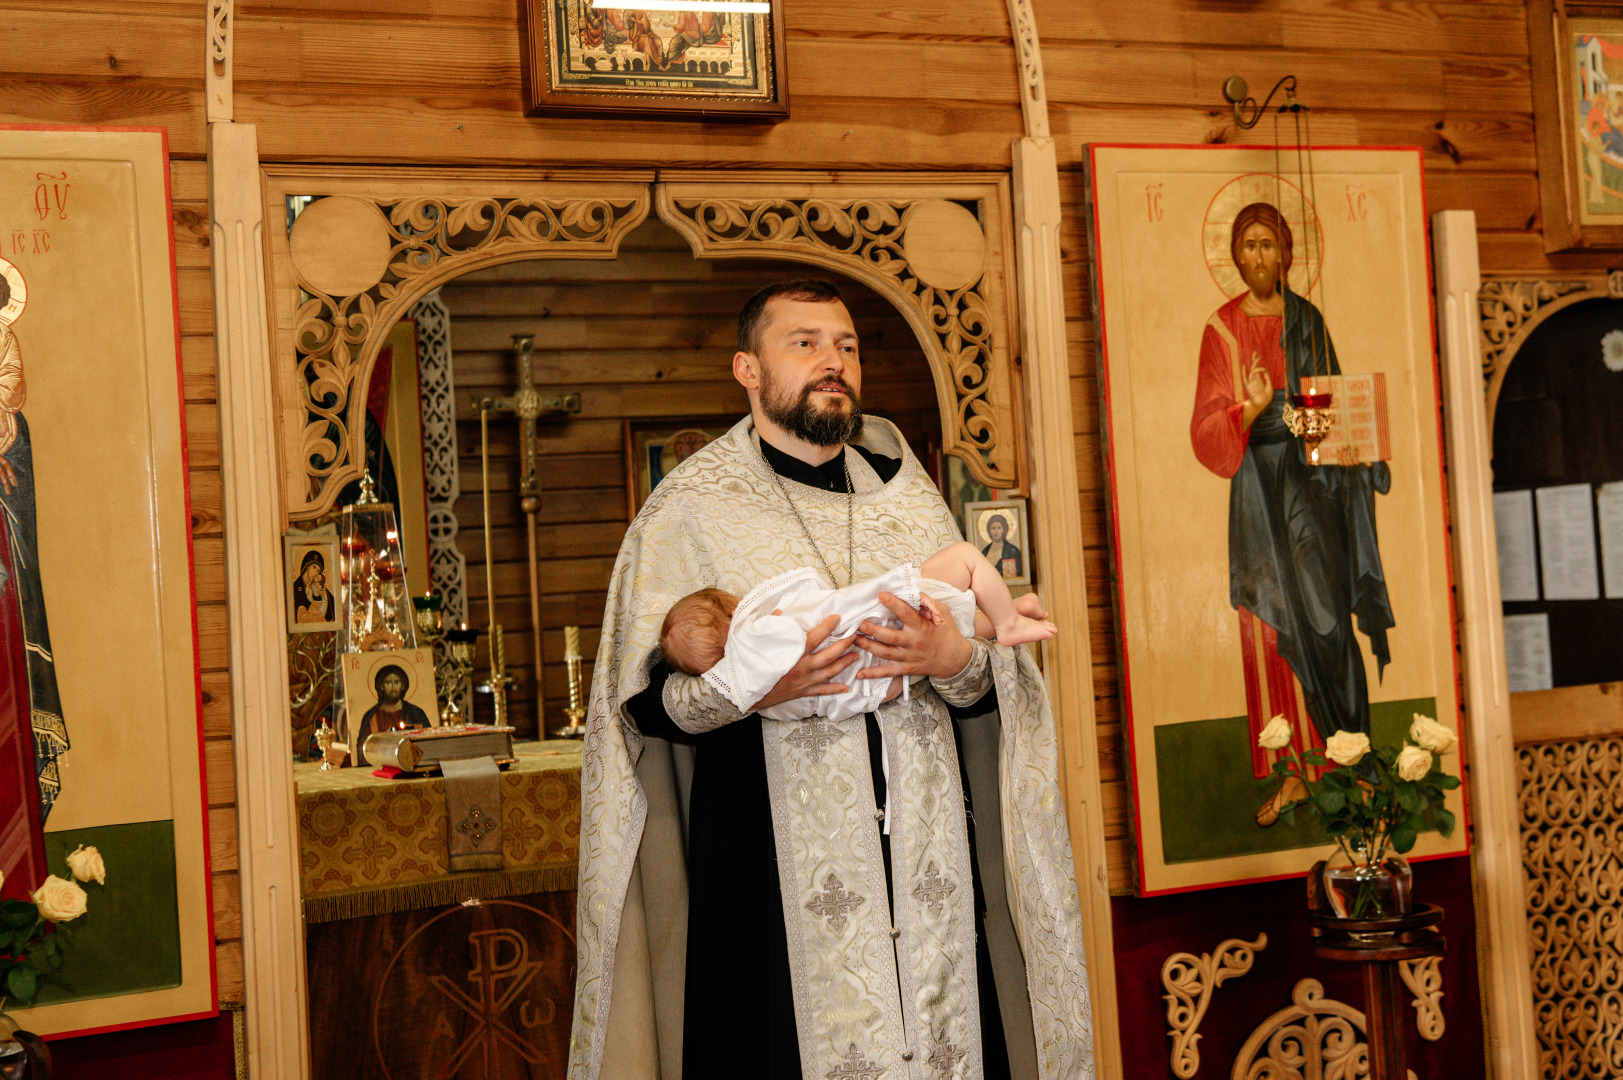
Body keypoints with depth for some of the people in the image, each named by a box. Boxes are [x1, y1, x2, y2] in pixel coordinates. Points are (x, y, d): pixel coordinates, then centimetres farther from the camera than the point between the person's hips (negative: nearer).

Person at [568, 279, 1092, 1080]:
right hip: (772, 877, -3)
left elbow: (999, 678, 9)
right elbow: (646, 706, -4)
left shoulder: (907, 496, 12)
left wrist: (953, 660, -13)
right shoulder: (691, 510, 2)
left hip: (927, 859, 3)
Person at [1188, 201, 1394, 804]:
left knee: (1328, 615, -2)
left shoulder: (1309, 322, 8)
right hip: (1261, 488, -1)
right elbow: (1206, 430, -4)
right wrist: (1249, 410, -23)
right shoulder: (1223, 329, 2)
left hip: (1316, 483, 2)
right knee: (1276, 629, -1)